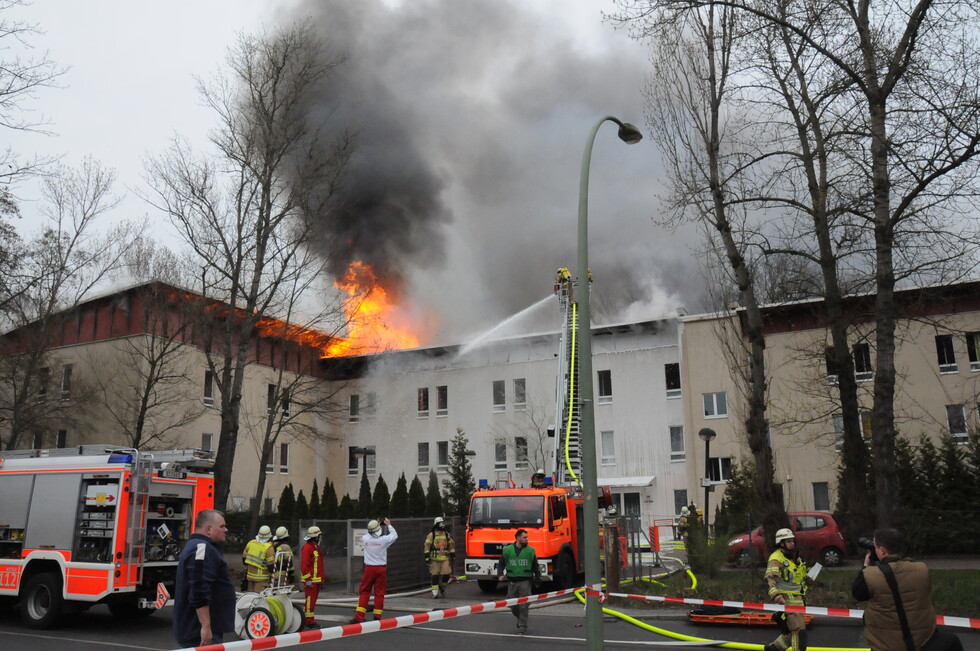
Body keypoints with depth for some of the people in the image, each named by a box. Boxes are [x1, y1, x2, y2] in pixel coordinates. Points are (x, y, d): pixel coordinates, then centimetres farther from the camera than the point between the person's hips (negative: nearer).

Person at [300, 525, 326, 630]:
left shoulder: (317, 548, 18)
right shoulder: (307, 548, -13)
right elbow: (304, 565, -19)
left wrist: (323, 578, 24)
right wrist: (308, 579, -21)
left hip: (317, 580, 10)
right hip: (310, 580, -10)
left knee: (313, 599, 13)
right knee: (310, 600, -7)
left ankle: (306, 619, 21)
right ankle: (309, 621, -3)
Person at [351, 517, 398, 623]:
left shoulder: (365, 539, -7)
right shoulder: (383, 539, -12)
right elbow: (394, 535, 8)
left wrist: (374, 525, 23)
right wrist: (388, 525, 20)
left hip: (369, 569, 1)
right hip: (381, 569, -1)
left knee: (364, 592, 8)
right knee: (379, 593, 7)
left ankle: (359, 617, 4)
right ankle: (377, 617, 10)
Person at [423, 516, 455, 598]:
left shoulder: (447, 535, 12)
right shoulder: (431, 535, -1)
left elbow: (451, 545, 18)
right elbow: (426, 546, -4)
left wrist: (453, 556, 14)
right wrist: (427, 557, -10)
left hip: (445, 558, 3)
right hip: (435, 559, -3)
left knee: (446, 574, -6)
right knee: (435, 576, -2)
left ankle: (442, 587, 21)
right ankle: (435, 593, 5)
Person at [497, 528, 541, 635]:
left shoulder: (530, 550, 5)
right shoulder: (507, 550, 5)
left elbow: (535, 567, 9)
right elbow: (501, 564, 9)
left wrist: (537, 579, 2)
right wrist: (500, 575, -6)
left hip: (525, 582, -1)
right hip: (511, 581, 1)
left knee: (523, 605, -6)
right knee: (512, 605, 7)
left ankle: (522, 626, 5)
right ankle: (520, 619, 33)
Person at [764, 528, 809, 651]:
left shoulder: (795, 557, 16)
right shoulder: (776, 558, -13)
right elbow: (770, 578, -25)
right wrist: (776, 595, -37)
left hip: (798, 599, 9)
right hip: (787, 599, -9)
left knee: (793, 631, 13)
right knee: (799, 630, -13)